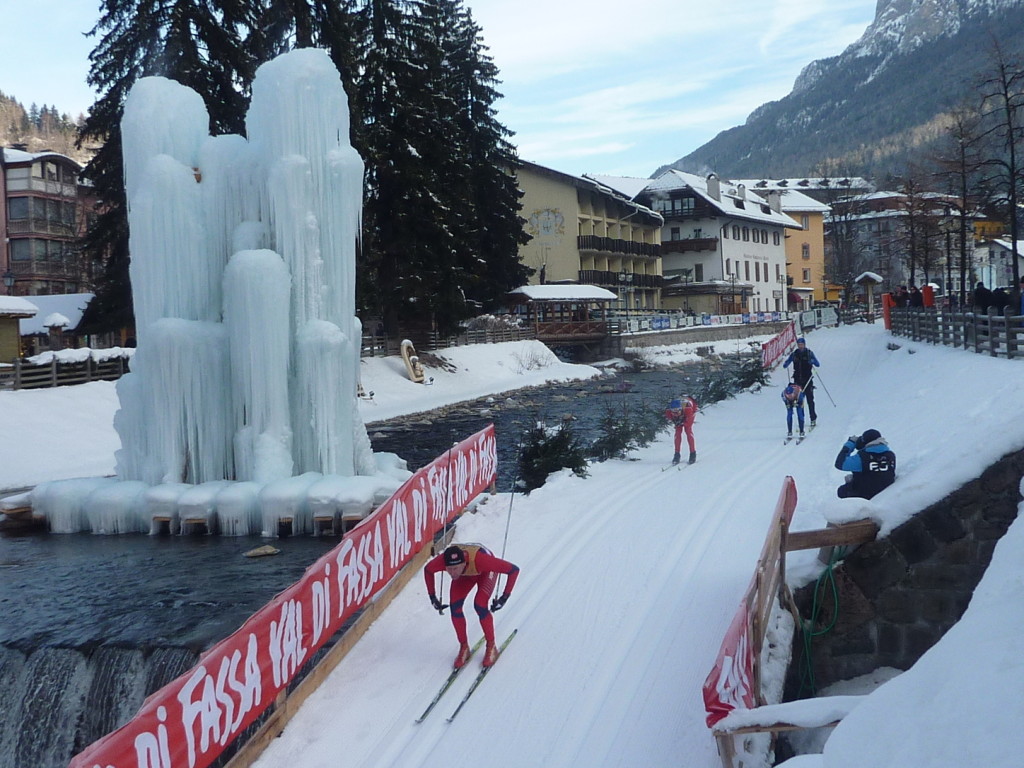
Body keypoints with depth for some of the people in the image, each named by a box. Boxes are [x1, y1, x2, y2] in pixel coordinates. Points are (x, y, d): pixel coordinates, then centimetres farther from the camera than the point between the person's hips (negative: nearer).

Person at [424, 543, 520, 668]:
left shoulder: (479, 559, -46)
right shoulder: (441, 561, -36)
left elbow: (514, 569, -37)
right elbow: (428, 570, -10)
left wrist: (505, 597, -33)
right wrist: (432, 596, -10)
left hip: (486, 572, -3)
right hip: (464, 575, 3)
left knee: (480, 605, -22)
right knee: (455, 607, -15)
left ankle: (491, 647, 0)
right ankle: (464, 647, 6)